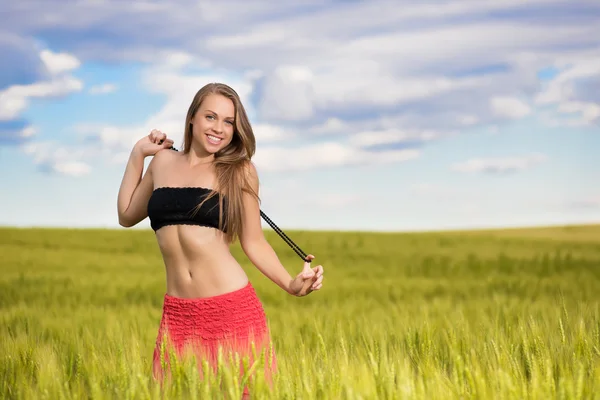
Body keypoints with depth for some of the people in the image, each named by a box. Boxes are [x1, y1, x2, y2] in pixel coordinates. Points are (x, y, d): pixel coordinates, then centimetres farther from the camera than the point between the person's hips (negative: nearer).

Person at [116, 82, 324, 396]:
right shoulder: (163, 162, 10)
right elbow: (127, 216, 23)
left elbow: (253, 243, 3)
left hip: (233, 309, -3)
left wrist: (291, 284, -12)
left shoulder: (239, 170, 1)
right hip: (178, 313, 3)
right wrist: (137, 154, 18)